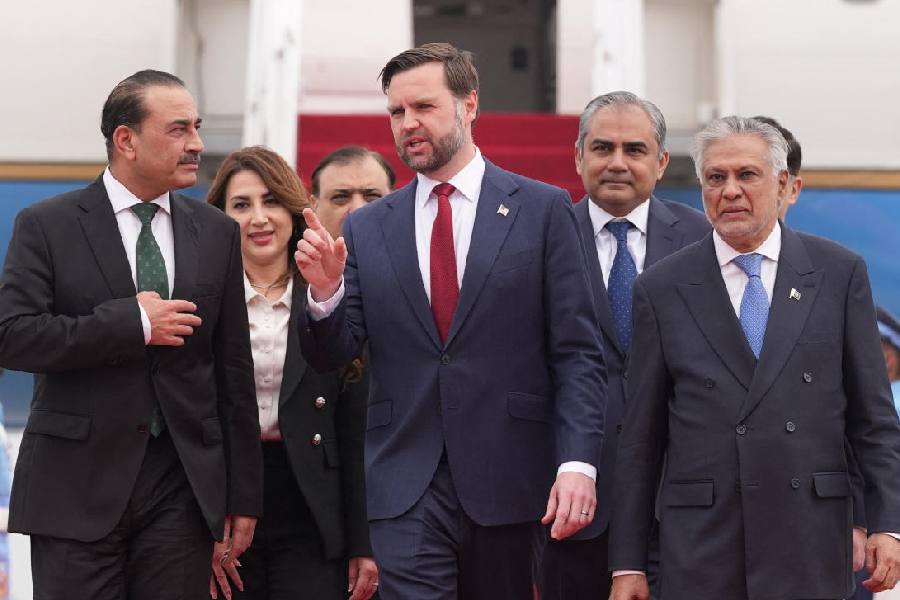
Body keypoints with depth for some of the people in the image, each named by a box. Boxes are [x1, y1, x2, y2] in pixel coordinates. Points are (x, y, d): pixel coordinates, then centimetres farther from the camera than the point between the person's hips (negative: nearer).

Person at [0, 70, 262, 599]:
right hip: (78, 487, -3)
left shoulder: (217, 233, 11)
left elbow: (234, 370, 11)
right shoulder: (47, 226, 0)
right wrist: (131, 323, -15)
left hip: (183, 488, 3)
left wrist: (243, 495, 9)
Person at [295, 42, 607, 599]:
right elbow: (332, 356, 7)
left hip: (508, 485, -1)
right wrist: (326, 291, -13)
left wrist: (577, 463, -13)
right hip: (406, 490, 1)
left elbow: (578, 354, -2)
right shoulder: (366, 228, 8)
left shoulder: (542, 210, 2)